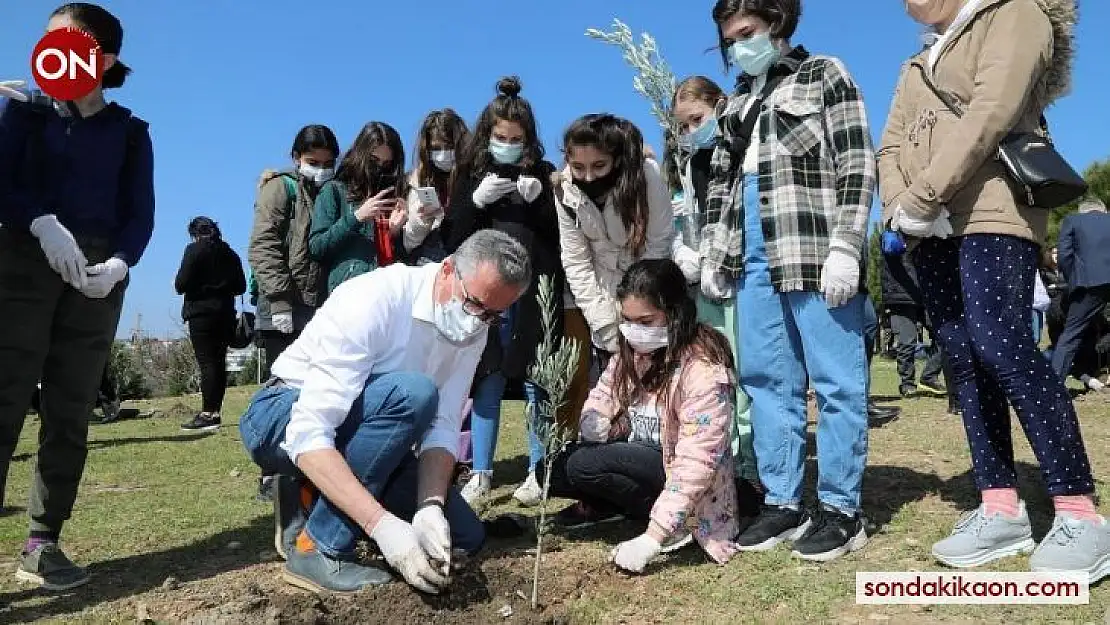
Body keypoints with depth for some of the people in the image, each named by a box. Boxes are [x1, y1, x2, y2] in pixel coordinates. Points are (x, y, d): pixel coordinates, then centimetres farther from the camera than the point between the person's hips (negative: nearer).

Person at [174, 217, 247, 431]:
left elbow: (181, 284, -11)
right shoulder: (230, 253, 11)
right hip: (226, 314, 6)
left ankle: (208, 414, -13)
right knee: (219, 362, 7)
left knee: (206, 362, -9)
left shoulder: (195, 250, -6)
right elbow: (240, 287, 13)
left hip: (201, 312, -6)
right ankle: (215, 411, 10)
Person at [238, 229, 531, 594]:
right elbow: (310, 434, -36)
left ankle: (313, 506, 9)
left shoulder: (473, 329, -8)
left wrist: (430, 507, -29)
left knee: (466, 535, -4)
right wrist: (383, 525, -43)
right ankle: (318, 548, -21)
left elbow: (442, 426, -11)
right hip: (283, 420, -6)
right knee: (411, 393, -34)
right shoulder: (375, 300, -30)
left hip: (355, 430, 7)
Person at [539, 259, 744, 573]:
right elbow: (602, 396, 10)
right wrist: (594, 424, -16)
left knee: (585, 464, -27)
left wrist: (651, 538, -33)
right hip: (636, 456, 7)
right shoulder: (631, 350, -3)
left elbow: (696, 463, -30)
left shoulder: (704, 370, -26)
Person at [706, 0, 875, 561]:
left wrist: (844, 247, -13)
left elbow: (857, 164, -3)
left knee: (836, 383, -3)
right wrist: (712, 253, 14)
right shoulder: (736, 104, 23)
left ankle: (840, 509, 6)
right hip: (754, 260, 6)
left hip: (815, 253, -6)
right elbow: (720, 184, 24)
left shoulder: (824, 75, 7)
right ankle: (782, 503, 13)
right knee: (766, 382, 5)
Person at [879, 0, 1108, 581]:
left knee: (999, 343, -21)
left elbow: (991, 112, -13)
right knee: (964, 361, 2)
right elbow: (891, 147, 15)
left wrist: (923, 196, -18)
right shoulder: (919, 66, 27)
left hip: (991, 215, -7)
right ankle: (1000, 508, 5)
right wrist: (900, 206, -5)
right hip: (932, 231, 8)